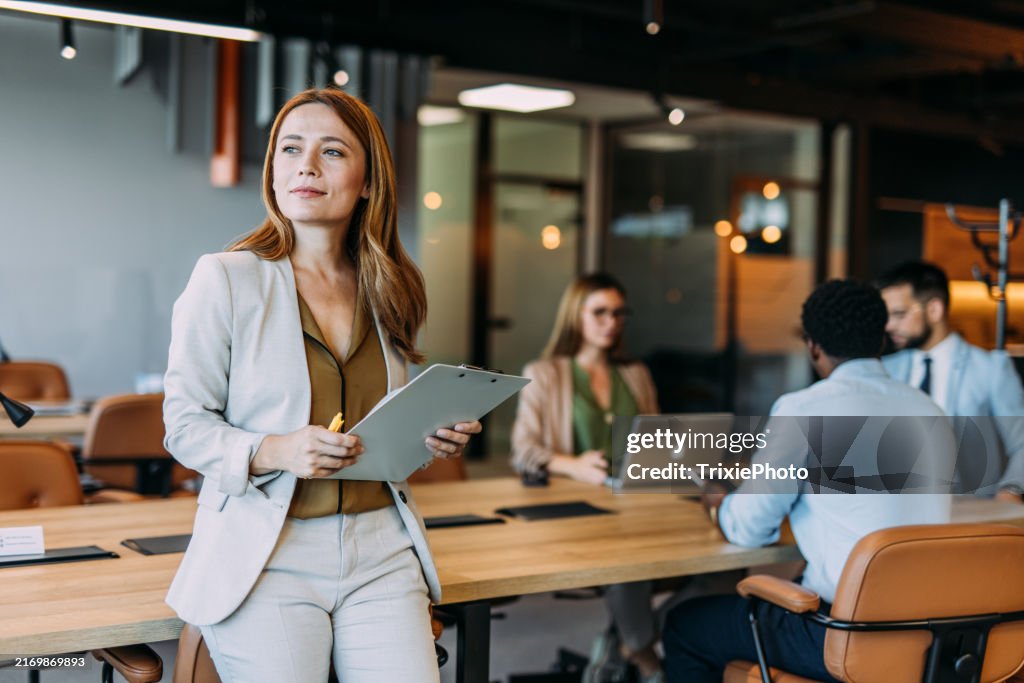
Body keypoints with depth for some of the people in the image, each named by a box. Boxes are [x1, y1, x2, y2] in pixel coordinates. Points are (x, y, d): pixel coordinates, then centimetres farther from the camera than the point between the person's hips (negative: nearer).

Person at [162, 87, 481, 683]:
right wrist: (274, 451, -21)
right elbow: (185, 426, -4)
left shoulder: (389, 290, 10)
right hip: (265, 554, -3)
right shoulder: (226, 279, -4)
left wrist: (434, 437, 1)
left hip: (381, 550, 4)